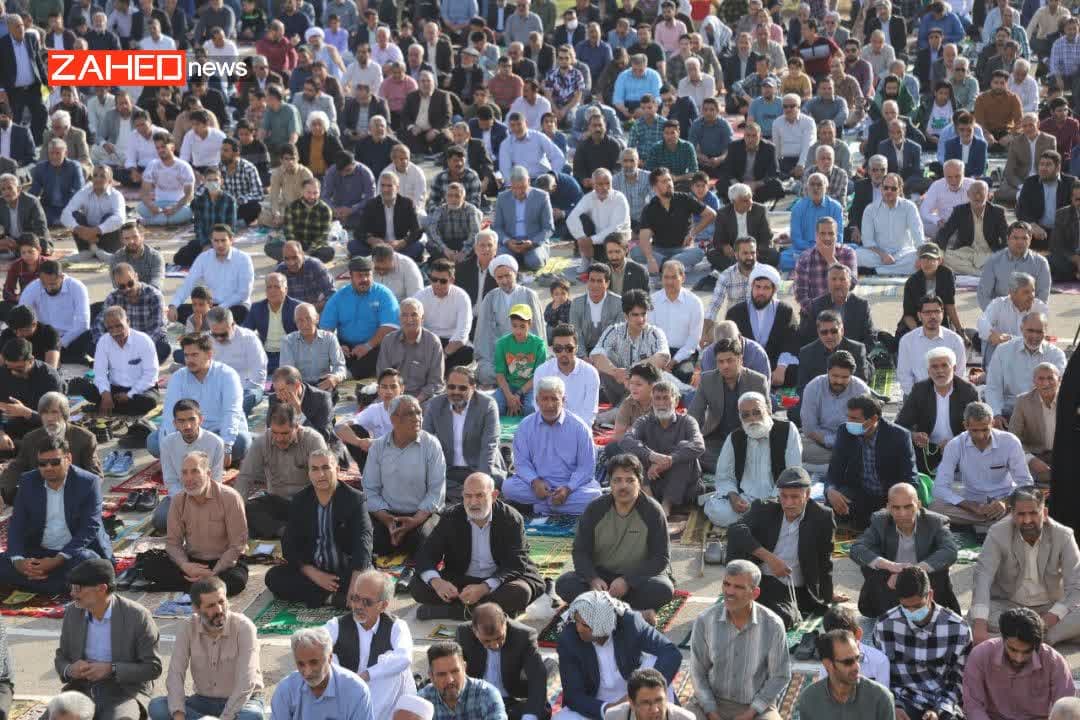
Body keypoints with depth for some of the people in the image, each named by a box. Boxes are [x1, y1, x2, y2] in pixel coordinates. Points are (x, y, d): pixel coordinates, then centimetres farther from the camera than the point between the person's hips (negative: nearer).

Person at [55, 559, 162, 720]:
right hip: (82, 690, 4)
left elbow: (153, 667, -6)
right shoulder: (73, 614, 4)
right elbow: (61, 659, 15)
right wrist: (69, 670, -9)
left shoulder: (137, 616, -10)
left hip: (124, 693, -4)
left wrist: (111, 669, -18)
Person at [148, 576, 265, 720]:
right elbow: (175, 674, -14)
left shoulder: (243, 627, -19)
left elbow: (246, 682, -26)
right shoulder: (187, 628, -8)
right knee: (156, 707, -21)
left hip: (243, 700, -4)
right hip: (203, 701, 4)